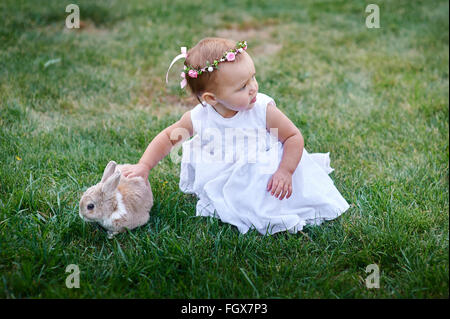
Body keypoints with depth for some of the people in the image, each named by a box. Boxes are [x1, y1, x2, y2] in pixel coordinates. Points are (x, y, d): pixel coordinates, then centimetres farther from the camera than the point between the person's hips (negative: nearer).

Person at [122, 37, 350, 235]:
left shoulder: (263, 110, -23)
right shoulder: (198, 119, -18)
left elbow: (294, 137, -12)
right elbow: (167, 137, -2)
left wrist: (285, 171, -25)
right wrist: (144, 166, -10)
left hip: (261, 179, -2)